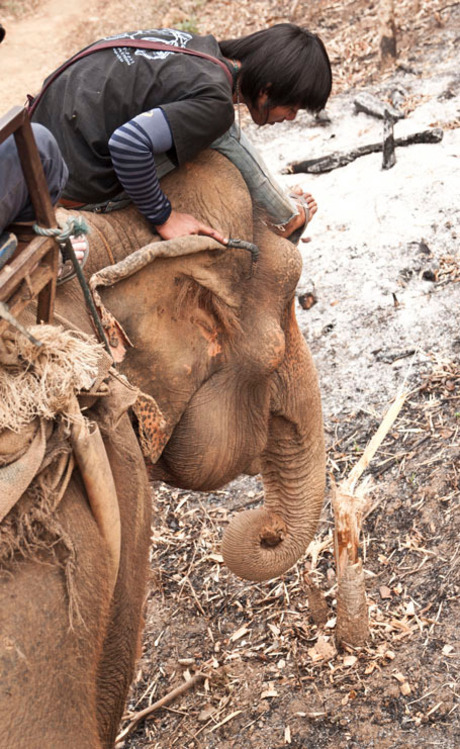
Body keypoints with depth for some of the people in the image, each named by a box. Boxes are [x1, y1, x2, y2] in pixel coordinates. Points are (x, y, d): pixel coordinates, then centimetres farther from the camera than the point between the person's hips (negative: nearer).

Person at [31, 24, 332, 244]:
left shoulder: (204, 46, 3)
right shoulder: (215, 102, -23)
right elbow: (129, 142, -34)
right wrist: (163, 216, -20)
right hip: (78, 186, -9)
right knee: (221, 130, -9)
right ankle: (284, 217, 11)